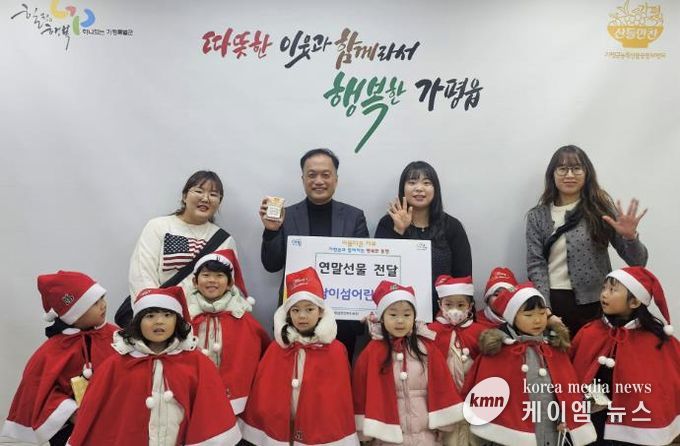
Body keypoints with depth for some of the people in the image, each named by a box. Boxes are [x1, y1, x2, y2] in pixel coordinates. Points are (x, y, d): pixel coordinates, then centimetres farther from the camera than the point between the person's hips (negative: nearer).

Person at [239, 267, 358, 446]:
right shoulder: (277, 347, 0)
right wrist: (259, 428, -1)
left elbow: (339, 397, -5)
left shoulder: (335, 350, -6)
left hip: (321, 430, -2)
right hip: (278, 428, 2)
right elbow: (264, 390, 1)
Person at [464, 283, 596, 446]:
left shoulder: (556, 347, 5)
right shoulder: (498, 348, -8)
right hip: (512, 426, -3)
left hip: (552, 429, 4)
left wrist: (568, 418, -4)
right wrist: (482, 420, -9)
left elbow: (568, 386, 5)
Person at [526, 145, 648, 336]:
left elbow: (637, 262, 1)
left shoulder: (600, 208, 1)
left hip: (593, 303, 0)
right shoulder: (538, 216, 3)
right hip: (552, 302, 1)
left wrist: (630, 237, -20)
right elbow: (536, 265, -3)